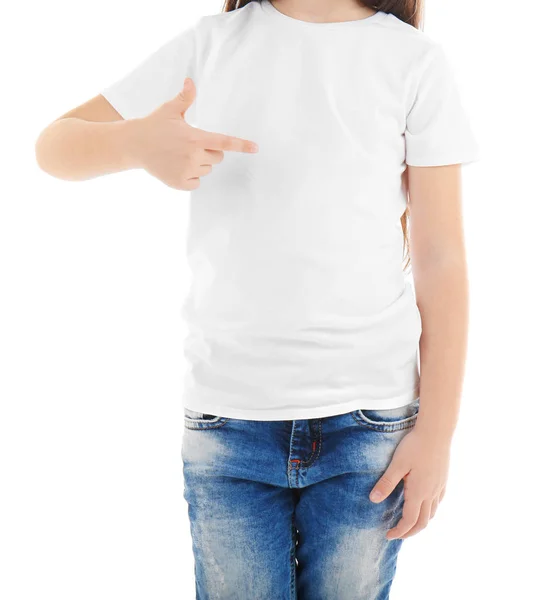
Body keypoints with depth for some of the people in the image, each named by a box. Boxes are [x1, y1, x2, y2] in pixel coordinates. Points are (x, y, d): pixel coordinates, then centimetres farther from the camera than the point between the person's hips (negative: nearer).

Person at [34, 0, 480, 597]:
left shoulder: (416, 60, 1)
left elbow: (440, 258, 0)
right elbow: (55, 145, 5)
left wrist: (435, 431, -3)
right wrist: (137, 142, -18)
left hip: (367, 418, 0)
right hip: (226, 417, 1)